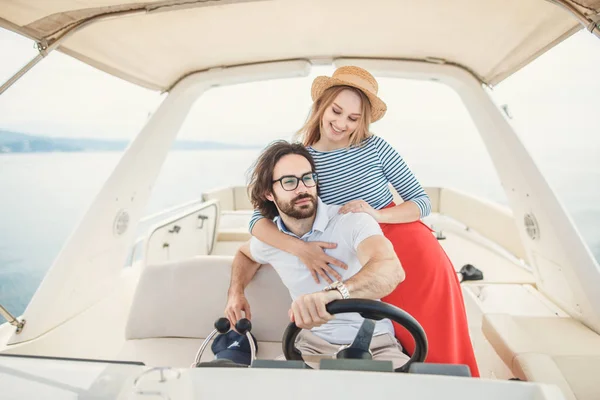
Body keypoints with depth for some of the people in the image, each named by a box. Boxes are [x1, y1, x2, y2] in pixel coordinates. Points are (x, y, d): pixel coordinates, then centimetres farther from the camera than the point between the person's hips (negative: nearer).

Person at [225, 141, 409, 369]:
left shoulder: (353, 221, -16)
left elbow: (392, 269, -36)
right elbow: (245, 253, 26)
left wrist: (332, 293, -55)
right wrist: (236, 293, 6)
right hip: (313, 343, 4)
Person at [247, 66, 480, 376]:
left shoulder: (375, 147, -6)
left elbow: (423, 202, -2)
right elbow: (258, 219, -10)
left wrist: (378, 214, -21)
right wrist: (300, 248, -27)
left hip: (416, 254, 0)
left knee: (439, 345, 5)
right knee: (413, 349, 4)